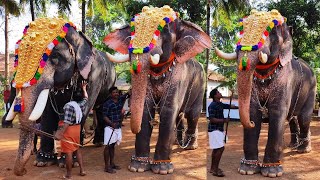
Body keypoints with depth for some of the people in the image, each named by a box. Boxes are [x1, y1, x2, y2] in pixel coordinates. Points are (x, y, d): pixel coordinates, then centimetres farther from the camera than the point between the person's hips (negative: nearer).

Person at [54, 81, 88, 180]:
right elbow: (86, 98, 26)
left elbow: (67, 122, -24)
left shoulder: (69, 106, -18)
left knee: (68, 152, -2)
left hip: (69, 129, -7)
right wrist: (84, 88, 38)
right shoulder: (81, 105, 2)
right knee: (77, 149, 20)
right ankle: (82, 170, 21)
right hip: (77, 128, 7)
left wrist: (60, 133, -26)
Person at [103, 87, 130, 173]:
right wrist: (111, 123, -27)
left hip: (118, 127, 6)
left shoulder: (120, 99, 5)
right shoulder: (107, 103, -11)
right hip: (110, 127, -6)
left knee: (112, 146, 15)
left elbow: (129, 93, 1)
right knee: (108, 146, -3)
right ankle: (107, 166, 1)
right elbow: (105, 116, -12)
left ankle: (112, 164, 23)